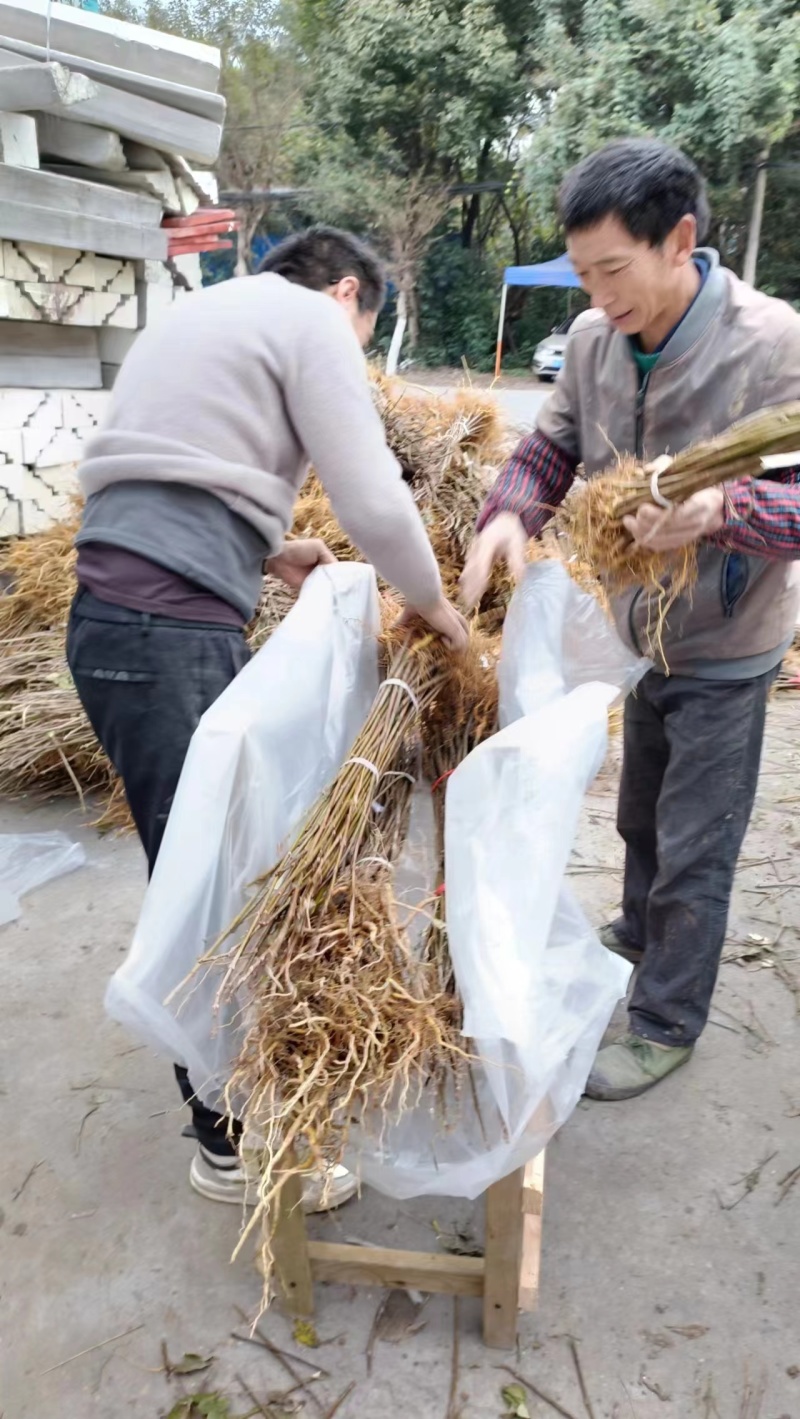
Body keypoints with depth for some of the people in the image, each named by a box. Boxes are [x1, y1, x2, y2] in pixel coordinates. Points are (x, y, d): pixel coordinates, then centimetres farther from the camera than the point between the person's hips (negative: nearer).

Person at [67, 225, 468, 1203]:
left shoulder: (198, 314, 27)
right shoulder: (312, 321, 0)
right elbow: (375, 503, -9)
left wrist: (266, 552, 25)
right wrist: (435, 606, 8)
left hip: (119, 615, 10)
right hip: (169, 632, -9)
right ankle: (231, 1144, 10)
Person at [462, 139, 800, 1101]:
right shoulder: (594, 337, -8)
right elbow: (551, 447, 0)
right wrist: (509, 514, -20)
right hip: (642, 630, 6)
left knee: (694, 850, 6)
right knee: (641, 816, 25)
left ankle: (666, 1024, 26)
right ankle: (641, 934, 52)